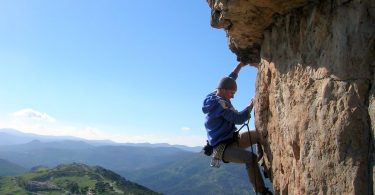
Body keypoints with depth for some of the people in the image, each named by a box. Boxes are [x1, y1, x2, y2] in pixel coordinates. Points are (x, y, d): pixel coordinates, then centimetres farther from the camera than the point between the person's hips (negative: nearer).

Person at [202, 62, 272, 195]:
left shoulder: (215, 96, 6)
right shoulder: (219, 103, -23)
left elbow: (228, 80, 22)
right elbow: (238, 119, -27)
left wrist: (240, 66, 18)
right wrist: (251, 104, -15)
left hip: (232, 139, 11)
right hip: (223, 148, -11)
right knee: (250, 158, -33)